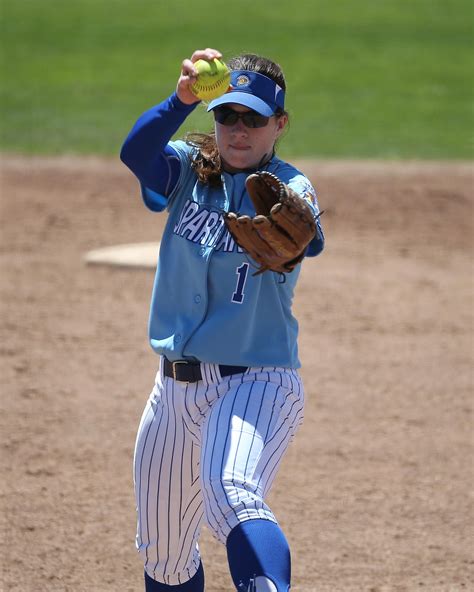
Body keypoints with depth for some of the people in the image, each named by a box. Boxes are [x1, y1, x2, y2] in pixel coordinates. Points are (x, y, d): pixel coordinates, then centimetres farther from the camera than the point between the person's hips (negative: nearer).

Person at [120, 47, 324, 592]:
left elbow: (308, 239, -33)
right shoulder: (187, 171, 4)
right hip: (175, 386, 5)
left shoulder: (287, 187, -8)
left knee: (230, 497, -34)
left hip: (256, 385, -5)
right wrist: (183, 99, -40)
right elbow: (136, 151, -20)